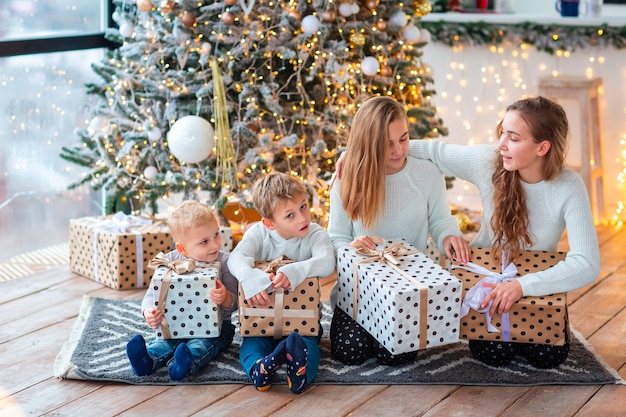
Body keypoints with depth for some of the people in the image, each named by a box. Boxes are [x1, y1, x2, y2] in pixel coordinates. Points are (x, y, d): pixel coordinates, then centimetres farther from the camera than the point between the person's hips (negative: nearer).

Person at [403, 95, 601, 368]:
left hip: (538, 285, 0)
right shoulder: (487, 162, -21)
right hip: (485, 277, 1)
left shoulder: (569, 188, -26)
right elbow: (434, 151, -6)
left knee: (549, 357, -15)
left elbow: (587, 265, -34)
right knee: (494, 354, -16)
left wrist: (522, 285, -45)